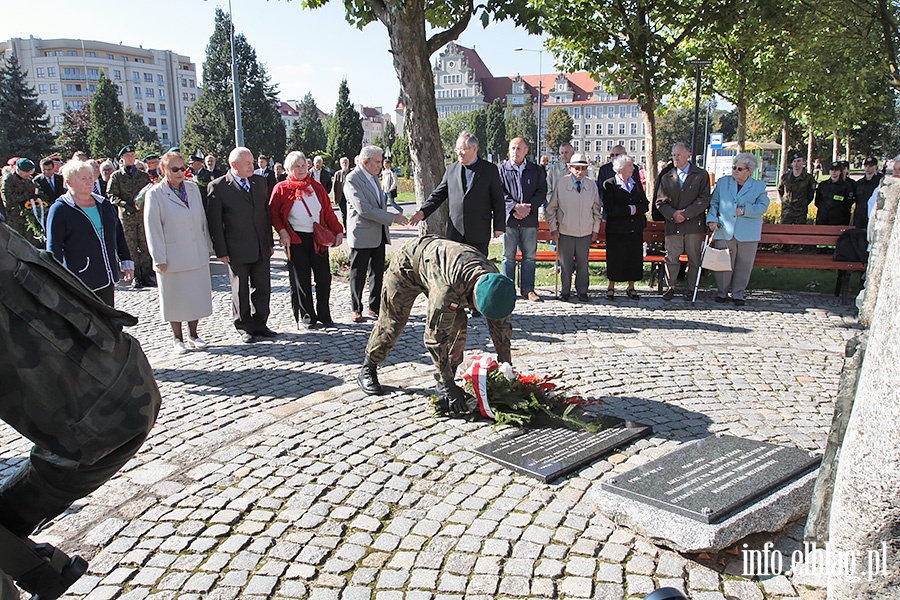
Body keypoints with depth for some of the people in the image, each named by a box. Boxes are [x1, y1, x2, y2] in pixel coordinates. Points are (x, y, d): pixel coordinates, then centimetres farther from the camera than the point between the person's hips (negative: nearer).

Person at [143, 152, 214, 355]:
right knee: (175, 298, 6)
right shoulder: (155, 194, -7)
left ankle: (193, 335, 25)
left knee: (197, 295, 10)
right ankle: (178, 339, 21)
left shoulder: (193, 188, 7)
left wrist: (208, 246, 10)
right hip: (173, 257, -4)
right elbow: (153, 229, -7)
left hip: (198, 255, 4)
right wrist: (159, 259, -10)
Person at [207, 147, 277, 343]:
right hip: (237, 251, -4)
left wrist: (270, 242, 12)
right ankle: (244, 328, 20)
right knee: (240, 291, 7)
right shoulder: (217, 187, -7)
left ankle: (259, 325, 24)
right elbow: (214, 222, -7)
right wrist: (221, 251, -9)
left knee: (262, 289, 10)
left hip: (261, 248, 5)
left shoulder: (259, 182, 8)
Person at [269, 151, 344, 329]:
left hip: (319, 238, 3)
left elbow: (328, 211, 9)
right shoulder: (281, 189, 0)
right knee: (301, 279, 3)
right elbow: (273, 213, 2)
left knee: (324, 277, 2)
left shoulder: (317, 187, 9)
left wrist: (338, 231, 2)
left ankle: (323, 314, 16)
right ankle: (305, 316, 15)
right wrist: (282, 231, -11)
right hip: (296, 240, -3)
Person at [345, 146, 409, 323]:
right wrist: (392, 217, -21)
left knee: (378, 273, 11)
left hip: (379, 234, 8)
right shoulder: (352, 179, -14)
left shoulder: (373, 177, 14)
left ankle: (374, 307, 21)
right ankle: (356, 309, 14)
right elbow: (363, 209, -22)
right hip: (362, 235, -8)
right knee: (358, 274, 3)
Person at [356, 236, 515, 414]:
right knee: (391, 322, 2)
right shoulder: (448, 288, -46)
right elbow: (435, 337, -40)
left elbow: (502, 328, -11)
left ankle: (444, 383, 2)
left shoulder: (495, 283, -25)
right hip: (407, 263, -5)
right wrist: (449, 387, -34)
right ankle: (367, 371, 24)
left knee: (458, 326, -9)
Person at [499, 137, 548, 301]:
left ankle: (528, 289, 14)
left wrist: (528, 208, -11)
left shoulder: (536, 170, 9)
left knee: (529, 255, 5)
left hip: (530, 219, 2)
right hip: (508, 218, -1)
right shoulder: (502, 169, 4)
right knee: (508, 255, 3)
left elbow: (542, 192, 3)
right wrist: (516, 206, -14)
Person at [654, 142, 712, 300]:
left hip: (694, 224, -2)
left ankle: (691, 288, 16)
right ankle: (670, 286, 15)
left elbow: (704, 199, -5)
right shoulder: (666, 178, 12)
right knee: (671, 257, 3)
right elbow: (660, 201, 6)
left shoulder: (701, 175, 3)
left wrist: (686, 214, -13)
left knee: (694, 259, 5)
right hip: (673, 225, 2)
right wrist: (673, 214, -11)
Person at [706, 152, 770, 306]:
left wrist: (745, 210, -16)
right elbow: (714, 202, 11)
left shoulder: (759, 186, 5)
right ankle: (722, 292, 15)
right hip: (724, 231, 1)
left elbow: (762, 207, -2)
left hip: (748, 234, 0)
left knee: (744, 265, 4)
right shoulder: (723, 182, 11)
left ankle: (738, 294, 16)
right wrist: (712, 219, -3)